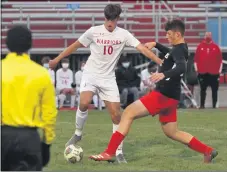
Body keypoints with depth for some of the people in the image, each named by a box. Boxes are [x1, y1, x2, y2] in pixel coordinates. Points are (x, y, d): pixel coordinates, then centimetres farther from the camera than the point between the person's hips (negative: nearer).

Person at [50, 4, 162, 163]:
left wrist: (161, 62, -23)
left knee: (116, 114, -4)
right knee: (84, 103, -27)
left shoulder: (123, 34, -5)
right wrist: (57, 59, 11)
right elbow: (75, 46, 6)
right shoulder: (94, 32, -6)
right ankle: (78, 133, -1)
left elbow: (142, 48, -12)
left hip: (108, 78, 1)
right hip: (91, 74, -1)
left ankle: (119, 152, 5)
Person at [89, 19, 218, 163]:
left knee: (128, 113, -11)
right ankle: (208, 151, 21)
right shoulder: (180, 48, 13)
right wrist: (156, 44, 33)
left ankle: (109, 153, -15)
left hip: (164, 95, -10)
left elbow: (181, 67, -38)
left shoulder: (179, 50, -16)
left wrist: (164, 74, -53)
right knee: (172, 132, 20)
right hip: (169, 96, 10)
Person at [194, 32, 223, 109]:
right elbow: (196, 59, 6)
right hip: (202, 72, 0)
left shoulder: (216, 47, 5)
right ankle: (202, 105, 11)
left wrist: (219, 70, 1)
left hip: (214, 73, 0)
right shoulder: (200, 46, 5)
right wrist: (196, 69, 1)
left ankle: (214, 105, 6)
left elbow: (220, 59, 5)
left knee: (214, 90, 2)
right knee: (203, 89, 5)